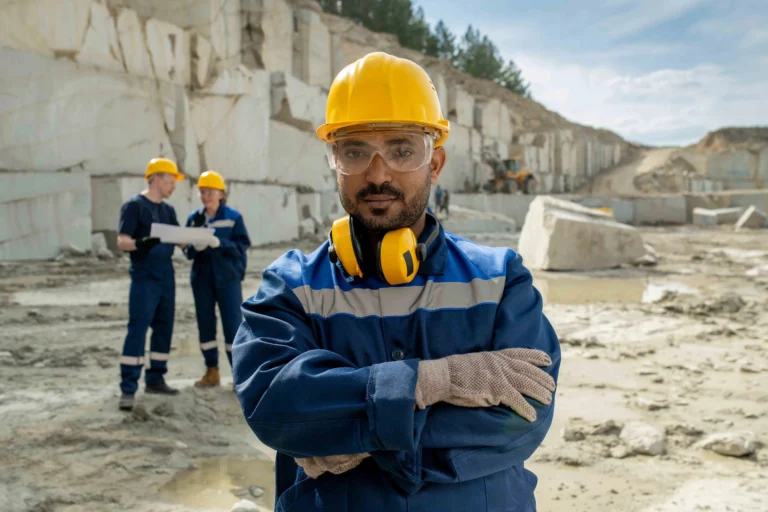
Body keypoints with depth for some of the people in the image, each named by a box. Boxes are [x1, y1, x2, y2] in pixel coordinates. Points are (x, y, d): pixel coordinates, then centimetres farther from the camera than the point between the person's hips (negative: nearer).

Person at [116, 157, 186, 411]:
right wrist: (140, 243, -34)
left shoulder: (168, 210, 14)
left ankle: (155, 379, 21)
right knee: (137, 330, -11)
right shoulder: (134, 205, -7)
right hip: (144, 278, -7)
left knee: (164, 328, 10)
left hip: (166, 276, 8)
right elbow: (122, 241, -14)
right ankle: (128, 389, -9)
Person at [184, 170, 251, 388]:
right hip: (202, 278, 4)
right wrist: (195, 247, -16)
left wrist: (219, 243, -23)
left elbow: (242, 246, -8)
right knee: (205, 323, 8)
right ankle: (212, 371, 19)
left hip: (228, 277, -4)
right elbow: (187, 251, 7)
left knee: (233, 324, -5)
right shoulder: (193, 218, 6)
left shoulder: (233, 217, -4)